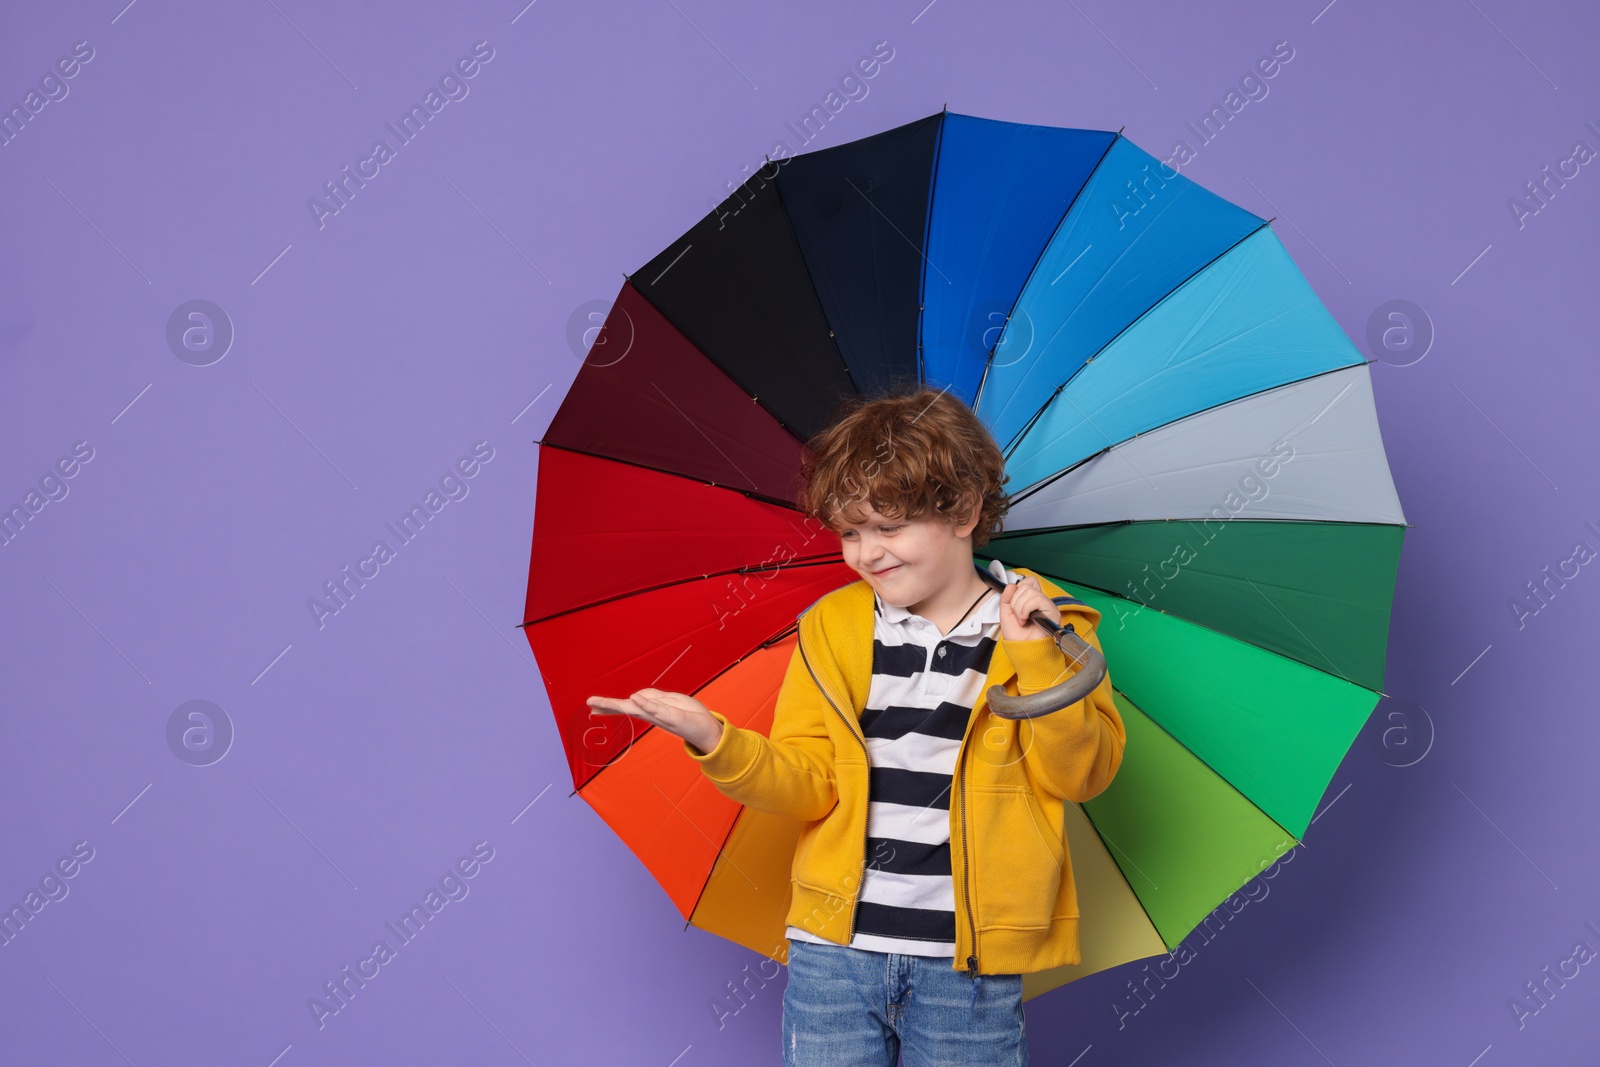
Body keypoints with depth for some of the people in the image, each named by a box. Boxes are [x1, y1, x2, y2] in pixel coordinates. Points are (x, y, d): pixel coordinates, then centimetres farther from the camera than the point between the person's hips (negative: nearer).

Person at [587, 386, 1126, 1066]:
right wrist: (718, 743, -15)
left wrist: (1036, 656, -16)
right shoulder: (832, 628, 6)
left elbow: (1080, 775, -7)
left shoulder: (1046, 625, 0)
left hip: (967, 966, -2)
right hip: (834, 952, 2)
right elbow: (810, 784, 1)